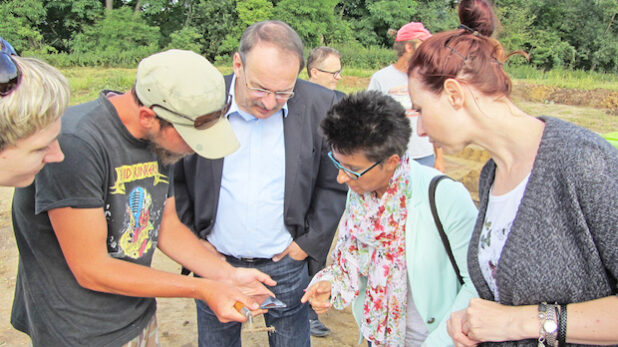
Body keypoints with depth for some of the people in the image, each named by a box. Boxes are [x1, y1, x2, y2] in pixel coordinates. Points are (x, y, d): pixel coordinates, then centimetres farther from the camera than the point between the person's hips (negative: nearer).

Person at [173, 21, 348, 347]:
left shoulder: (320, 106, -10)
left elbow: (335, 183, -1)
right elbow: (173, 179, 1)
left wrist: (309, 243, -4)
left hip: (287, 265, 0)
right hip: (214, 262, 1)